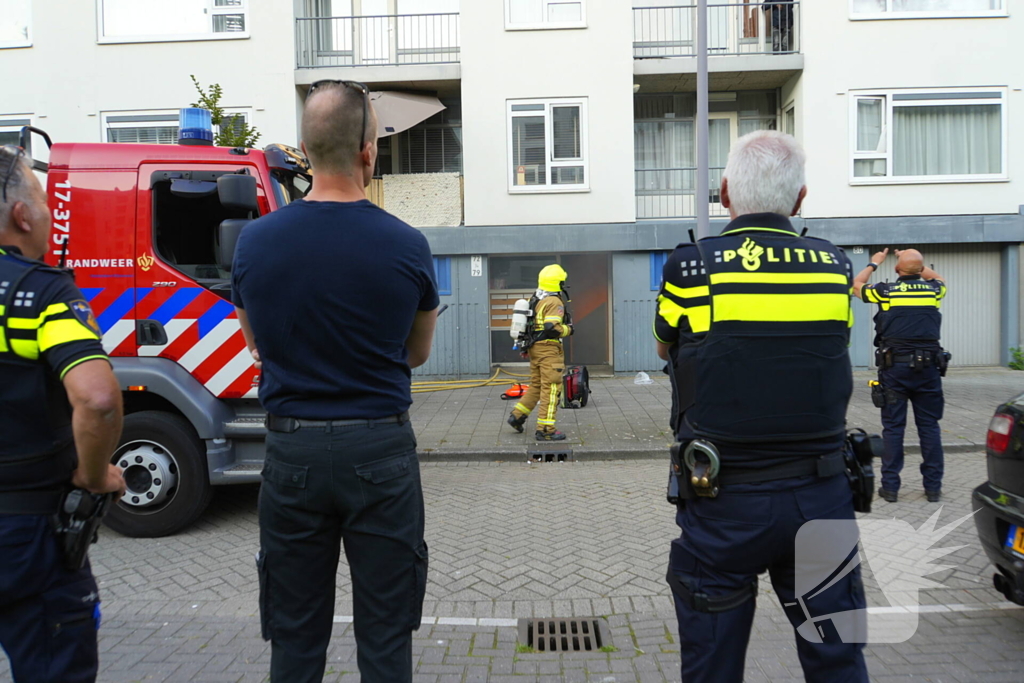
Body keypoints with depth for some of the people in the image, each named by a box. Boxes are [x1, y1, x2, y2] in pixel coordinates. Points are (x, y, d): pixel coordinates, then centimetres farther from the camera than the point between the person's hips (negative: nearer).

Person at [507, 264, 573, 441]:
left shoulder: (534, 300, 14)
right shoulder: (554, 302, -15)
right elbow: (553, 328, -24)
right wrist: (568, 329, -8)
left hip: (534, 347, 9)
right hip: (549, 349, -9)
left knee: (536, 386, 20)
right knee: (551, 389, -4)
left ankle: (517, 415, 19)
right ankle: (545, 430, -3)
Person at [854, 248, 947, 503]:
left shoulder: (886, 291, -4)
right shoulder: (932, 290, 3)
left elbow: (856, 285, 16)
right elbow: (938, 279, 30)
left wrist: (873, 264, 29)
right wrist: (917, 263, 36)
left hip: (894, 367, -2)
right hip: (928, 367, 2)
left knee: (893, 427, 3)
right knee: (929, 427, 8)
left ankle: (890, 487, 7)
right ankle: (933, 487, 13)